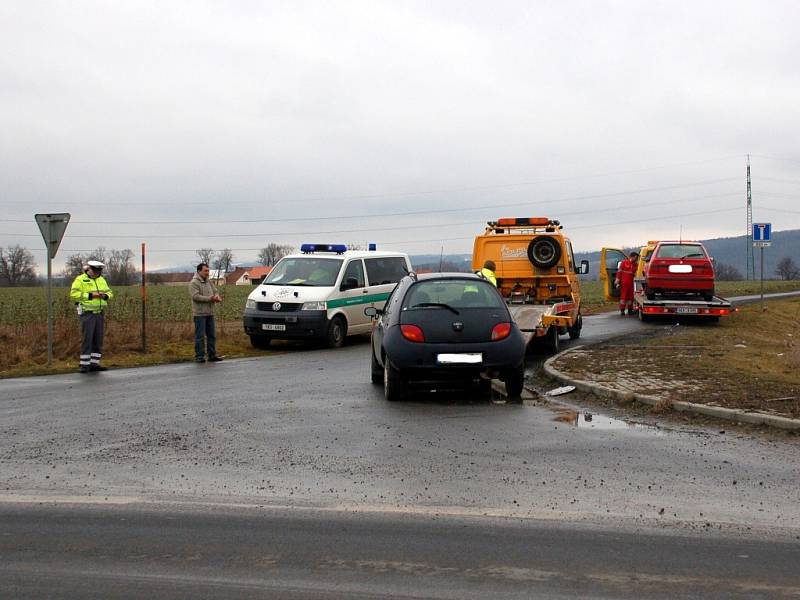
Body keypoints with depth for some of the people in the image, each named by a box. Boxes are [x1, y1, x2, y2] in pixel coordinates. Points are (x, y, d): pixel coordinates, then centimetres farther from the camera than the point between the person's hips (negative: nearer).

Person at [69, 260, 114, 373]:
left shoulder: (101, 280, 11)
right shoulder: (80, 280, -8)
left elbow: (109, 293, 14)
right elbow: (74, 294, -17)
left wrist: (105, 295, -10)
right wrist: (90, 295, -22)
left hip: (99, 313, 6)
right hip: (87, 313, -6)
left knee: (98, 339, 4)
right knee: (87, 339, -9)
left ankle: (94, 364, 10)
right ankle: (84, 365, -5)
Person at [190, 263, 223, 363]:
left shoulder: (209, 282, 15)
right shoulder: (194, 283, -9)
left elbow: (215, 291, 16)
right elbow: (195, 296, -19)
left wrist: (217, 296, -9)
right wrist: (210, 298, -23)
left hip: (210, 313, 8)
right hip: (200, 313, -7)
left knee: (212, 335, 9)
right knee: (200, 336, -6)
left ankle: (212, 355, 15)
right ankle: (199, 356, -2)